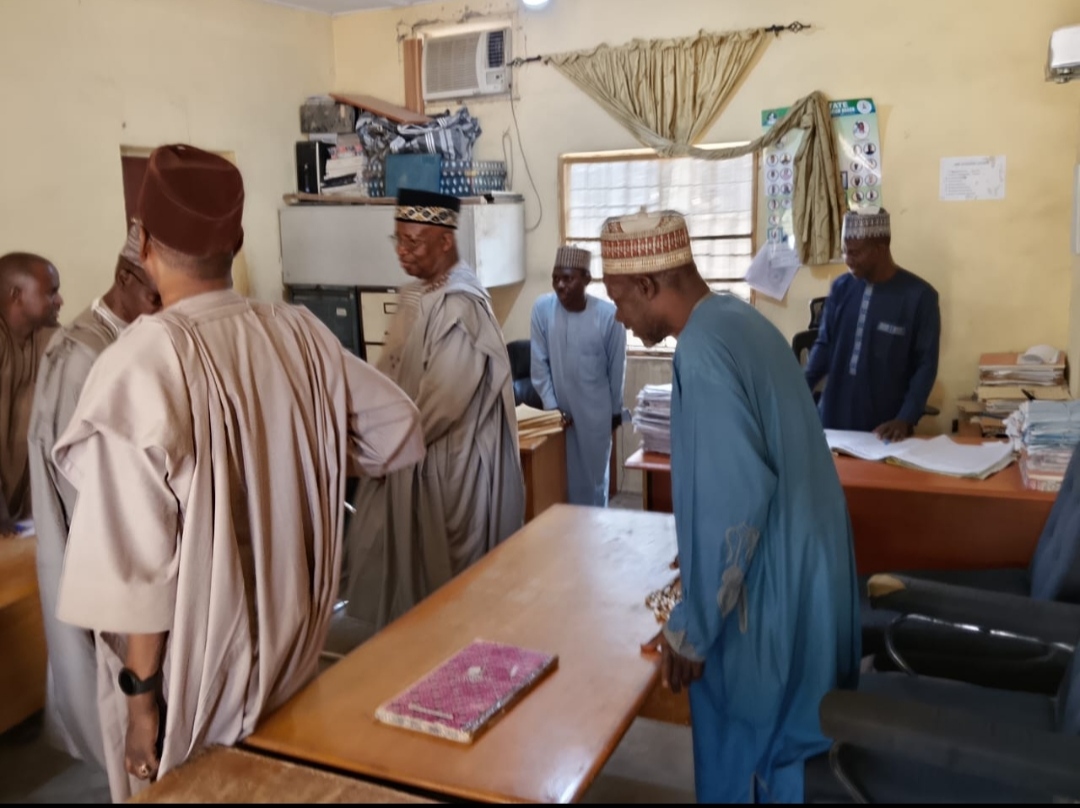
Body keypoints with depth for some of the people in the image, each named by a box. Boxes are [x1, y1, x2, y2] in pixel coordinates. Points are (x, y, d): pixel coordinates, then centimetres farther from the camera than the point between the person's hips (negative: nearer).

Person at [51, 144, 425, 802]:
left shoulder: (143, 362, -23)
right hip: (293, 648, 5)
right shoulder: (301, 335, -8)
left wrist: (141, 696, -10)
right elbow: (399, 431, 2)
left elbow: (141, 551, -22)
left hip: (196, 675, -4)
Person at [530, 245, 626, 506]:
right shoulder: (542, 308, -12)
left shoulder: (608, 315, -16)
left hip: (595, 413, -1)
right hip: (558, 410, 1)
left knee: (594, 476, 12)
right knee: (559, 476, 10)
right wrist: (551, 406, -7)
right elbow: (539, 363, -5)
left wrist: (616, 411, 5)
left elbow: (617, 368, -4)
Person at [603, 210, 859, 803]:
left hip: (766, 593, -9)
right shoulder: (738, 318, 6)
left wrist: (691, 629, -17)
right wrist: (701, 554, 23)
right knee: (792, 747, 24)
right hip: (801, 568, 9)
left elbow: (734, 502, -27)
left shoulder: (703, 354, -24)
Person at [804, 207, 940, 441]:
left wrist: (906, 419, -17)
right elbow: (824, 344, 8)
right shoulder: (841, 288, 4)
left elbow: (926, 365, -7)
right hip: (834, 418, 3)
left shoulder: (920, 295, -7)